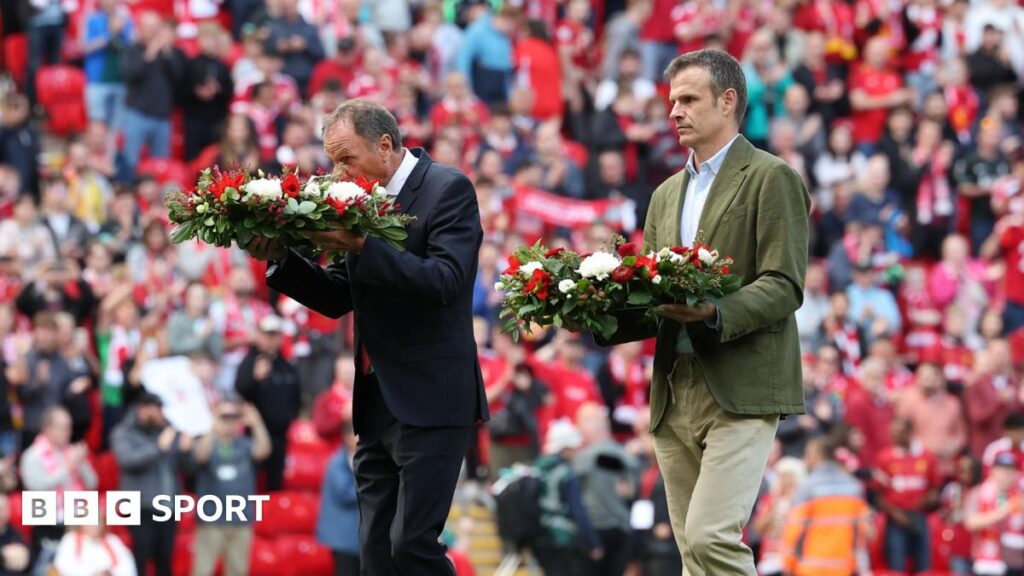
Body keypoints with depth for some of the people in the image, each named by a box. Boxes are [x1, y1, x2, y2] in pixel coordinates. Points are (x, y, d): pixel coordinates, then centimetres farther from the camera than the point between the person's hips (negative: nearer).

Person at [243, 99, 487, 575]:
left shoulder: (448, 189, -8)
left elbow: (444, 281, -20)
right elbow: (337, 299, 16)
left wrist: (362, 246, -27)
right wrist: (282, 259, 0)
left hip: (429, 401, -8)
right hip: (376, 405, 8)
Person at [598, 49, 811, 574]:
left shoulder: (771, 179, -2)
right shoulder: (667, 194, 20)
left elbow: (785, 286, -10)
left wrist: (716, 314, -26)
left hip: (741, 391, -7)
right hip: (675, 393, 7)